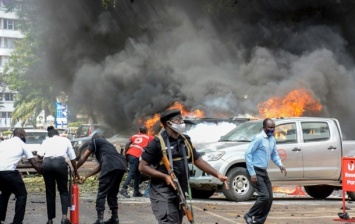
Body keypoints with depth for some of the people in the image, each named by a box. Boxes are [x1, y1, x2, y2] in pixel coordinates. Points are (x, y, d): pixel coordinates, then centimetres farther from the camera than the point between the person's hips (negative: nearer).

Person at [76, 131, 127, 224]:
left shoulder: (95, 141, 21)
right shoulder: (108, 144, 40)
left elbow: (83, 158, 16)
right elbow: (100, 166, 39)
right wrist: (85, 177, 41)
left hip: (111, 166, -7)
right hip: (122, 166, 7)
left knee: (102, 193, -2)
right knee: (112, 193, 21)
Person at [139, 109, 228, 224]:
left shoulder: (185, 141, 10)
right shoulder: (158, 142, -11)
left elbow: (198, 160, 17)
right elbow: (143, 166, -10)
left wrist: (218, 175, 8)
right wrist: (165, 176, -20)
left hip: (180, 193, 7)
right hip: (163, 194, -7)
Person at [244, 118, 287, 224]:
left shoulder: (272, 140, 9)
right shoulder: (259, 138, -16)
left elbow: (274, 154, 21)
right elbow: (248, 153, -18)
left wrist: (280, 165, 0)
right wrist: (252, 173, -20)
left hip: (264, 172, 9)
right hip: (256, 171, -9)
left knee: (269, 198, 6)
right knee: (264, 196, -15)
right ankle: (249, 215, 3)